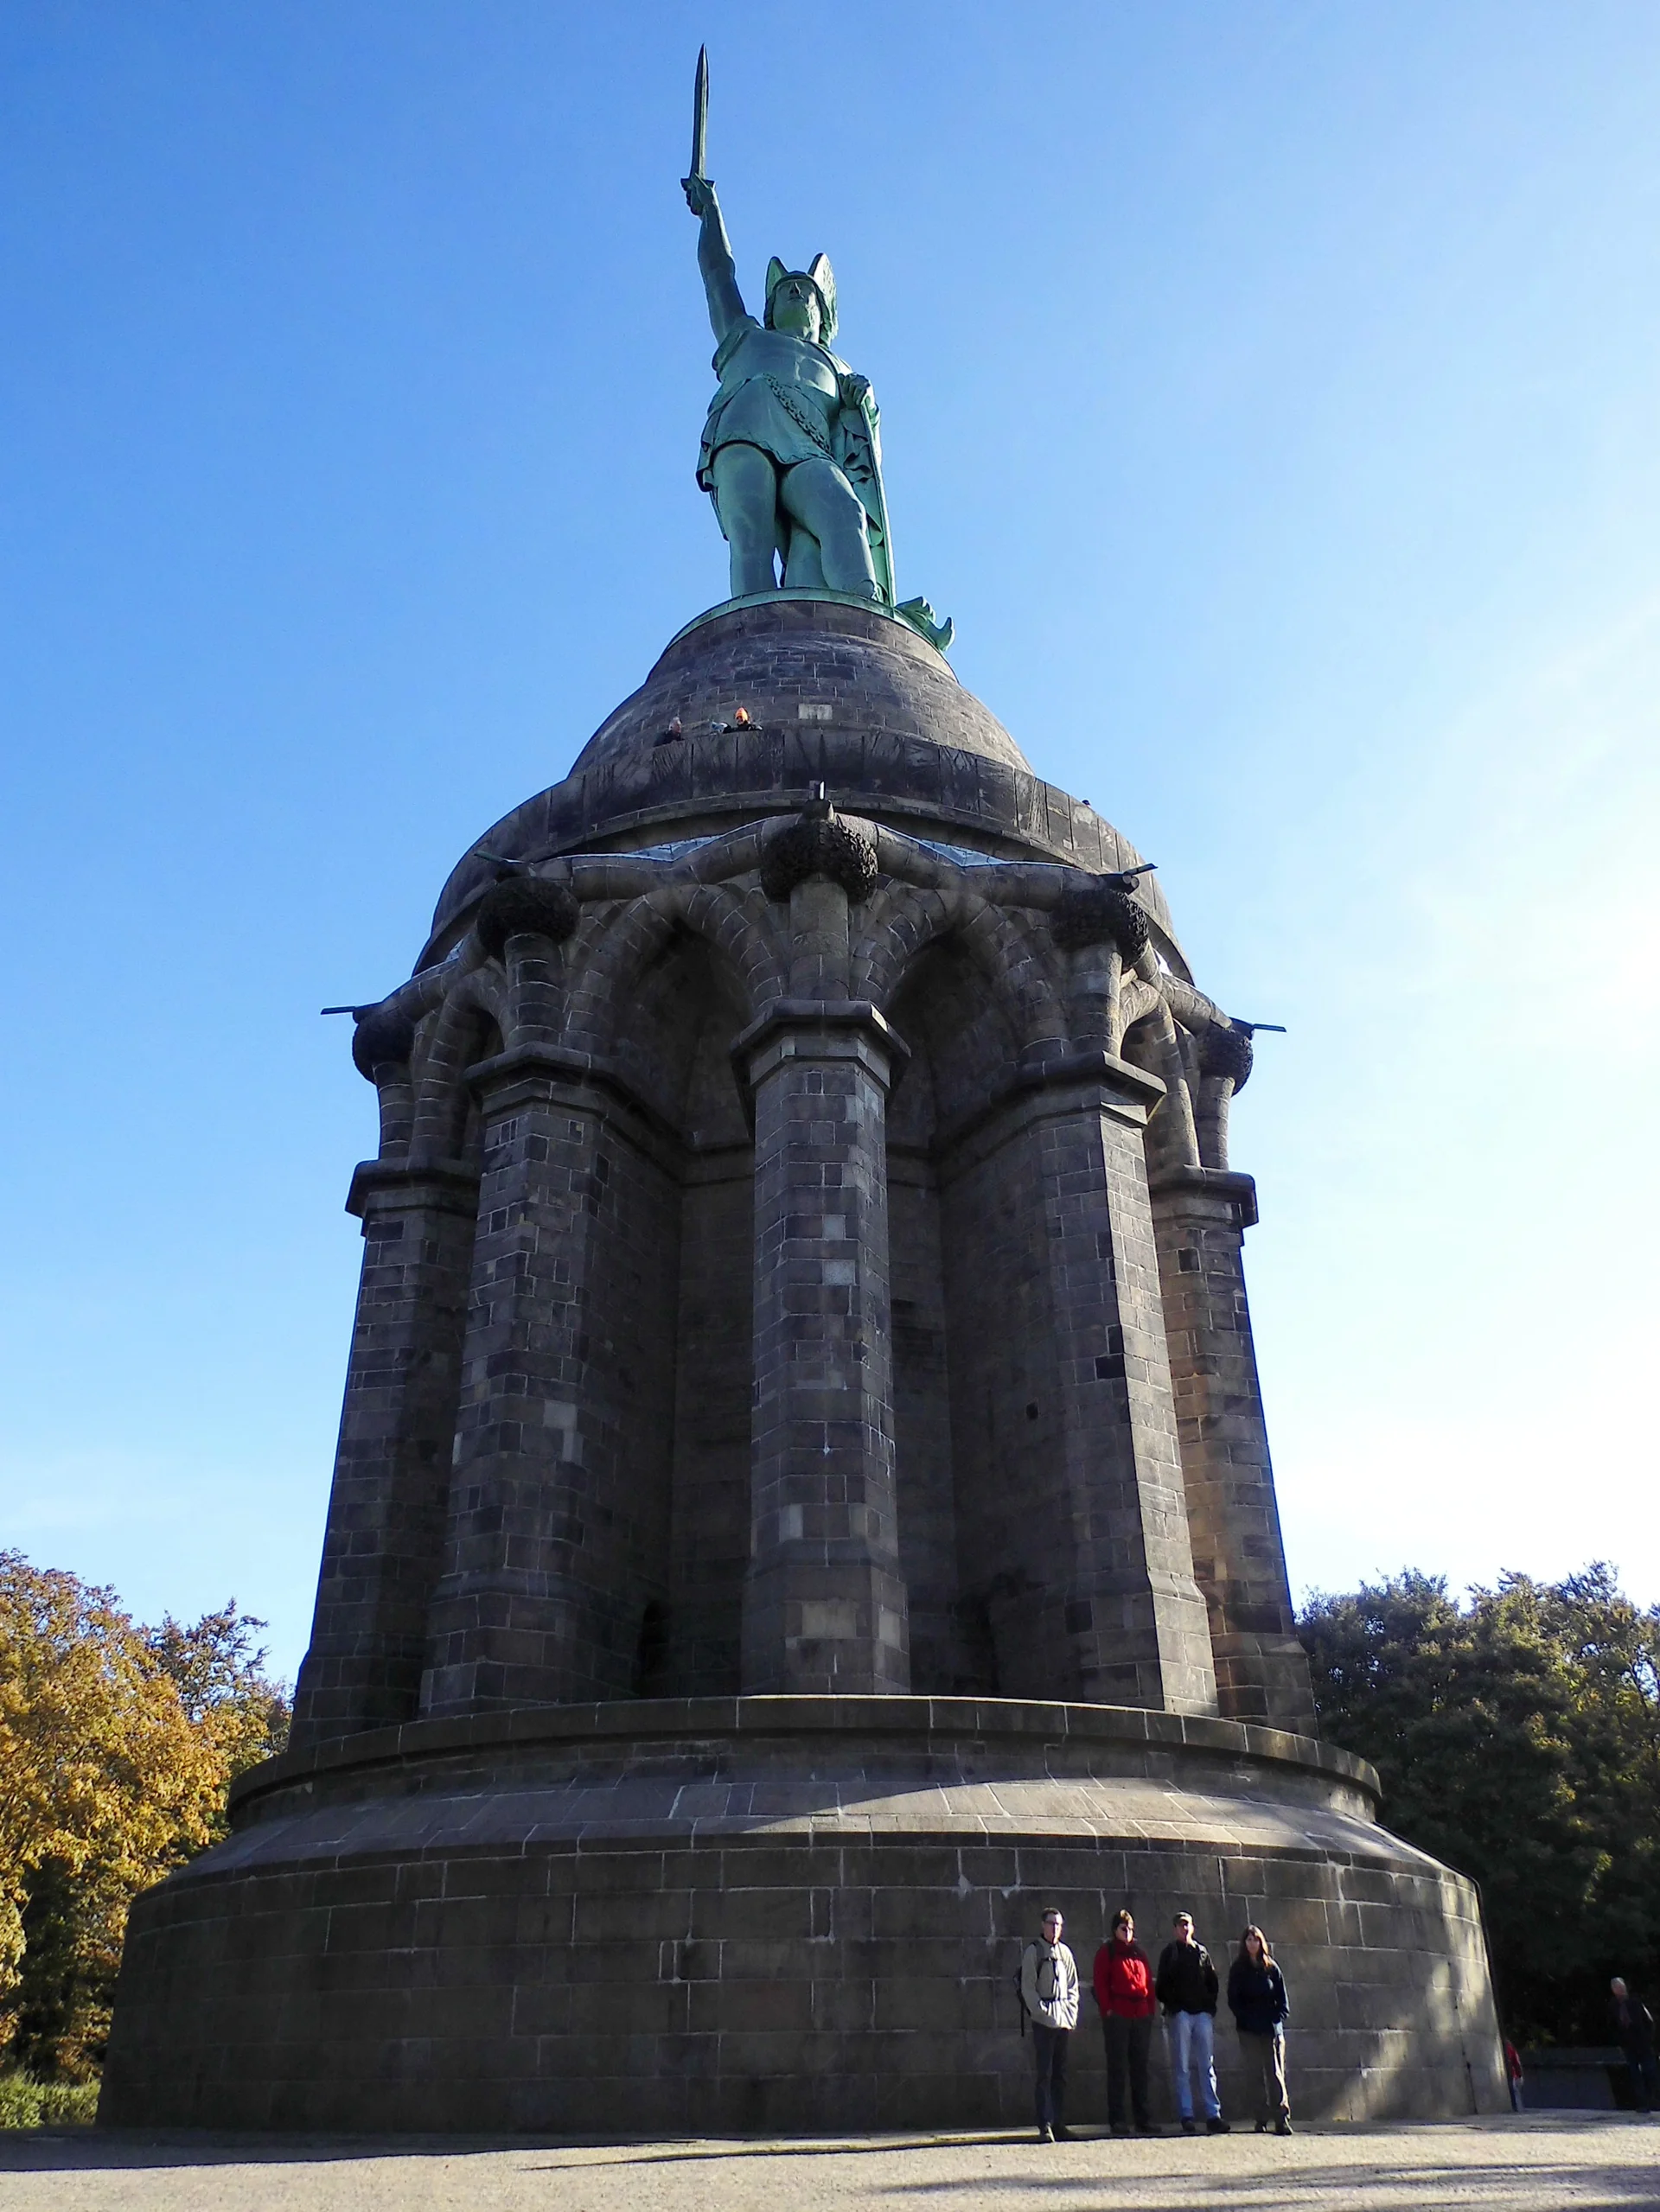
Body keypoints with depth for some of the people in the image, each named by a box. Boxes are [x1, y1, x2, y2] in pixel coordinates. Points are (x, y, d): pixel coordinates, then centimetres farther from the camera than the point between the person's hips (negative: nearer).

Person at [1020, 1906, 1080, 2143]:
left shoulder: (1065, 1952, 13)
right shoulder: (1033, 1951, -3)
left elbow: (1073, 1986, 16)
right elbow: (1027, 1986, -5)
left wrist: (1072, 2013, 5)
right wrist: (1042, 2012, -12)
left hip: (1064, 2019, 5)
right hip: (1043, 2020, -5)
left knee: (1060, 2073, 9)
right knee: (1045, 2074, -7)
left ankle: (1059, 2124, 16)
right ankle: (1045, 2126, -6)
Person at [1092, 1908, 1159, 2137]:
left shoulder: (1139, 1952, 17)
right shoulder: (1106, 1952, 3)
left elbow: (1148, 1981, 17)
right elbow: (1100, 1982, -3)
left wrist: (1151, 2007, 7)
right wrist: (1107, 2009, -11)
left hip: (1141, 2016, 5)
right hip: (1118, 2016, -5)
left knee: (1140, 2067, 9)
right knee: (1118, 2069, -2)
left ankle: (1144, 2119, 14)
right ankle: (1118, 2120, 1)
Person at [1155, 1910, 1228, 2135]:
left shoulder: (1202, 1952, 16)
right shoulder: (1169, 1953, 8)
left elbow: (1213, 1982, 17)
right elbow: (1162, 1985, 5)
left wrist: (1210, 2004, 5)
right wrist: (1172, 2006, -6)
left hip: (1203, 2013, 3)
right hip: (1180, 2014, -3)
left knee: (1207, 2066, 0)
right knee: (1182, 2068, -3)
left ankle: (1213, 2114, 0)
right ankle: (1187, 2116, -1)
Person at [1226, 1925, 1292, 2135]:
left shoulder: (1271, 1968, 9)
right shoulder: (1238, 1969, 7)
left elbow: (1282, 1998, 9)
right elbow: (1233, 2000, 4)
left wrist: (1278, 2017, -5)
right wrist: (1245, 2017, -8)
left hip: (1272, 2028, 0)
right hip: (1249, 2030, 0)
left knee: (1276, 2073, -7)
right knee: (1256, 2075, -1)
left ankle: (1282, 2119, -11)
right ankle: (1262, 2119, 5)